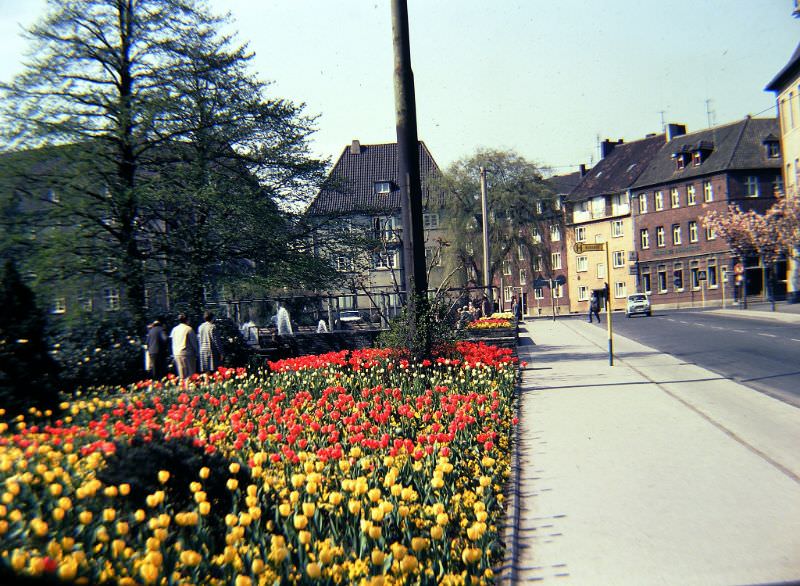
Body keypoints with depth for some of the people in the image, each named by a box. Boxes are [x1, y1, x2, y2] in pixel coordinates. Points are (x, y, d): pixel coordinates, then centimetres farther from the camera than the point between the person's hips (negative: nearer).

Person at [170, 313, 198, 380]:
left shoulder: (174, 329, 9)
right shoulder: (189, 329, -8)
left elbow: (173, 343, 13)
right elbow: (193, 342, -6)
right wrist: (196, 353, 2)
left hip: (176, 354, 6)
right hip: (187, 353, -6)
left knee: (181, 375, 8)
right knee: (190, 374, -3)